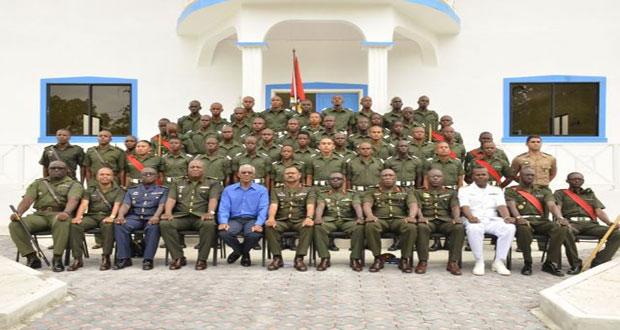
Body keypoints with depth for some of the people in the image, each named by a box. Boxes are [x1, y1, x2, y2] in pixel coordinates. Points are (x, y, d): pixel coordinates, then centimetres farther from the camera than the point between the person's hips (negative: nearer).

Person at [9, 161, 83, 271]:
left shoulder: (74, 184, 9)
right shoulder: (38, 183, 22)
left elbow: (73, 200, -12)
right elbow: (27, 200, 9)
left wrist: (66, 212, -34)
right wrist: (18, 213, -13)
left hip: (59, 215, -4)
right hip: (39, 215, 4)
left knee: (62, 222, -40)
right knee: (15, 225, -22)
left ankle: (57, 258, -30)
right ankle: (32, 258, -15)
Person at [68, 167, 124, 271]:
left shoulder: (119, 190, 11)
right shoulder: (90, 190, 20)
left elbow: (117, 205, -6)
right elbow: (84, 204, 5)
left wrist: (112, 216, -27)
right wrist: (79, 216, -16)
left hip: (107, 216, -3)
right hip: (91, 216, 3)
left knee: (108, 225, -39)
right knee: (75, 225, -27)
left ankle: (106, 258, -30)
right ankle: (78, 259, -24)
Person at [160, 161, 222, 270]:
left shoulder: (213, 184, 16)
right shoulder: (177, 184, 25)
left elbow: (213, 199, -1)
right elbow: (171, 199, 9)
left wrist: (210, 212, -22)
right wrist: (168, 212, -12)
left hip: (201, 217, -2)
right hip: (181, 217, 2)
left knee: (209, 224, -37)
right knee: (165, 223, -28)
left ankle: (202, 259, -24)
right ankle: (178, 257, -19)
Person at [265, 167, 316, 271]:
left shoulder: (308, 190, 16)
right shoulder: (276, 191, 19)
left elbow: (310, 206, -2)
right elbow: (273, 205, 0)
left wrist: (309, 218, -25)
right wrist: (271, 218, -22)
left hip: (299, 221, -1)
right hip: (281, 221, 1)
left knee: (309, 226, -35)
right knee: (269, 226, -31)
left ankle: (299, 258, -28)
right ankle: (277, 257, -22)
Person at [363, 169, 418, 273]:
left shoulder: (406, 192, 23)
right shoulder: (373, 192, 22)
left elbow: (413, 205, 7)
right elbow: (367, 205, 4)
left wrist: (411, 216, -17)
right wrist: (369, 215, -21)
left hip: (399, 219, 0)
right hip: (380, 219, 0)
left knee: (411, 227, -34)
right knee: (370, 226, -36)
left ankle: (405, 259, -18)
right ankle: (377, 259, -20)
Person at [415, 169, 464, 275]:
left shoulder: (451, 193, 23)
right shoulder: (419, 192, 20)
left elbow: (455, 207, 6)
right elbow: (417, 206, 3)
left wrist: (457, 218, -17)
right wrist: (421, 217, -20)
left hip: (446, 220, 1)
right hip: (428, 220, -1)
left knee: (459, 228, -32)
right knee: (421, 227, -37)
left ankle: (453, 262, -27)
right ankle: (423, 261, -28)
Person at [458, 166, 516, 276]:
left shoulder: (496, 190, 24)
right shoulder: (465, 190, 14)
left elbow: (501, 206, 9)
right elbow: (464, 206, -3)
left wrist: (507, 217, -14)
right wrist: (470, 217, -25)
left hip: (493, 220, 3)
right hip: (475, 220, -3)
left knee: (510, 228, -28)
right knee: (474, 229, -39)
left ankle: (499, 262, -21)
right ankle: (479, 262, -25)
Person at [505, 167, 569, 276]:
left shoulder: (543, 191, 24)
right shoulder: (511, 191, 15)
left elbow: (552, 205, 7)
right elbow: (512, 206, -5)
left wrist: (560, 217, -16)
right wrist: (519, 218, -27)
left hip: (540, 220, 4)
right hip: (523, 221, -3)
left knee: (562, 227, -26)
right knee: (523, 228, -41)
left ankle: (550, 263, -19)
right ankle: (527, 263, -22)